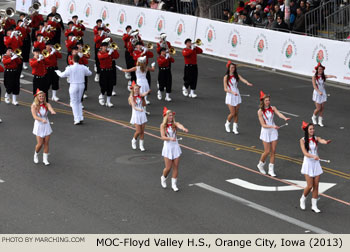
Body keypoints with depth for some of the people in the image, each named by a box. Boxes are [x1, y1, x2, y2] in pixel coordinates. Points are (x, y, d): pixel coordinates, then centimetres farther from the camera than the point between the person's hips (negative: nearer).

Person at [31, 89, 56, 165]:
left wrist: (53, 112, -52)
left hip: (46, 125, 2)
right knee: (40, 144, -2)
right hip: (39, 125, -2)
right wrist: (42, 120, -41)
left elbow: (51, 109, -27)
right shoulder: (34, 106, -11)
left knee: (46, 143, 3)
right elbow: (35, 116, -23)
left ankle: (45, 159, 14)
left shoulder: (47, 105, -5)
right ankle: (36, 155, 28)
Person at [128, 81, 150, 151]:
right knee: (138, 131, -6)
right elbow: (133, 106, -22)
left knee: (142, 131, 5)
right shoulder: (131, 97, -10)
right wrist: (139, 109, -41)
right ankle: (134, 141, 23)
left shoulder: (140, 95, 1)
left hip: (142, 115, 4)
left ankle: (141, 145, 16)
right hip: (136, 115, -4)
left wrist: (148, 91, -44)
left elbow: (144, 94, -23)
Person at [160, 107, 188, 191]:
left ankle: (174, 184, 13)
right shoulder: (163, 125, -4)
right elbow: (163, 137, -15)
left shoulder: (174, 124, -1)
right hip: (167, 147, -2)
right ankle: (163, 178, 29)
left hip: (175, 147, 2)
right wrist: (170, 138, -35)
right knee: (168, 168, -2)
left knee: (176, 167, 2)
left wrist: (183, 128, -50)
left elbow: (179, 125, -26)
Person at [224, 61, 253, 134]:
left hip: (237, 96, 4)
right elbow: (225, 89, -13)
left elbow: (243, 79, -19)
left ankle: (235, 128, 16)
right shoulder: (226, 77, -9)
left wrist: (247, 83, -42)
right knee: (232, 113, -4)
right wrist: (232, 92, -29)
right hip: (230, 96, -4)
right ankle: (227, 124, 23)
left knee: (236, 113, 6)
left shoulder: (237, 76, 1)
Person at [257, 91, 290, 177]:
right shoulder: (260, 111, -12)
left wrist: (285, 118, -43)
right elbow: (263, 125, -15)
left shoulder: (272, 108, -2)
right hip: (266, 132, -3)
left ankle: (271, 170, 11)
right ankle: (260, 165, 26)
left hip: (273, 131, 4)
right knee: (267, 151, -1)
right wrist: (272, 126, -29)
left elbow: (279, 114, -22)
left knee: (273, 151, 3)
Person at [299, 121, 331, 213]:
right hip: (308, 164, -3)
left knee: (316, 186, 4)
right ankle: (303, 199, 23)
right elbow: (305, 153, -20)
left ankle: (314, 206, 14)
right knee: (310, 186, -5)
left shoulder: (316, 138, -1)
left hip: (316, 164, 3)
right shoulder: (303, 140, -8)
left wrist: (326, 142, -50)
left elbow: (321, 140, -25)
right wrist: (313, 156, -39)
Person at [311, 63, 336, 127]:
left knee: (322, 108, 5)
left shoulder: (323, 77, -2)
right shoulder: (314, 77, -11)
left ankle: (320, 121, 17)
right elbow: (314, 86, -21)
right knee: (318, 108, -1)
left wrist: (332, 76, -49)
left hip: (323, 94, 4)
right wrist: (319, 91, -39)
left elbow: (328, 76, -25)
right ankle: (314, 117, 29)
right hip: (317, 94, -4)